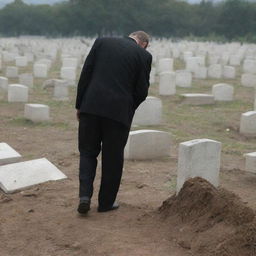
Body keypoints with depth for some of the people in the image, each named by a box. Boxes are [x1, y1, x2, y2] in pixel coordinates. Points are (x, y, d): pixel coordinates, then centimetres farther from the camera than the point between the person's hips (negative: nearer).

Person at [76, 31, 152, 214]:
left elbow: (85, 74, 5)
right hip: (119, 111, -2)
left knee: (88, 152, 15)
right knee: (113, 157, 12)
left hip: (91, 107, 2)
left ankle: (85, 195, 0)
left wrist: (79, 105, 9)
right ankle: (106, 202, 20)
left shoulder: (102, 42, 10)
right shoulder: (144, 55, 3)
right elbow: (142, 91, 2)